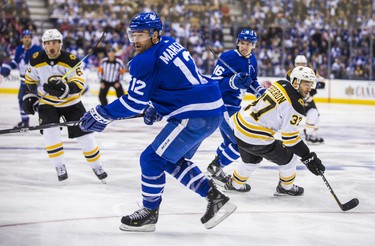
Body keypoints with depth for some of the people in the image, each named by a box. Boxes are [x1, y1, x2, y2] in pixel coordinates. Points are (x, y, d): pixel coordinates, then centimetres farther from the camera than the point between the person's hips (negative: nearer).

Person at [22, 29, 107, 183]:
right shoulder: (36, 60, -12)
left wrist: (64, 88, -44)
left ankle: (96, 166, 18)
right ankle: (60, 167, -8)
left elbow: (80, 84, -27)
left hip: (71, 102, -1)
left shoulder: (71, 60, -20)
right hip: (47, 103, 1)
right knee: (50, 132, -22)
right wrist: (30, 96, 4)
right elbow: (30, 80, 7)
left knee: (84, 134, -2)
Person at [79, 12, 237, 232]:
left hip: (195, 116, -10)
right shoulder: (170, 45, 12)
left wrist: (102, 115, -2)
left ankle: (150, 213, 13)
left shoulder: (146, 61, -15)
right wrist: (156, 108, 26)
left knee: (152, 159, -1)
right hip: (212, 109, 10)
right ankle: (216, 198, 22)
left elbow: (135, 102, -11)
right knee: (173, 161, 22)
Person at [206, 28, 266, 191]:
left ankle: (215, 165, 40)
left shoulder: (252, 61, 7)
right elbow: (215, 82, -24)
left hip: (234, 105, 9)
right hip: (221, 104, -9)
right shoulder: (228, 57, -19)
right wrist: (234, 82, -38)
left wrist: (260, 91, 1)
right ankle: (216, 169, 0)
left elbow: (252, 82, 21)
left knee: (232, 141, 21)